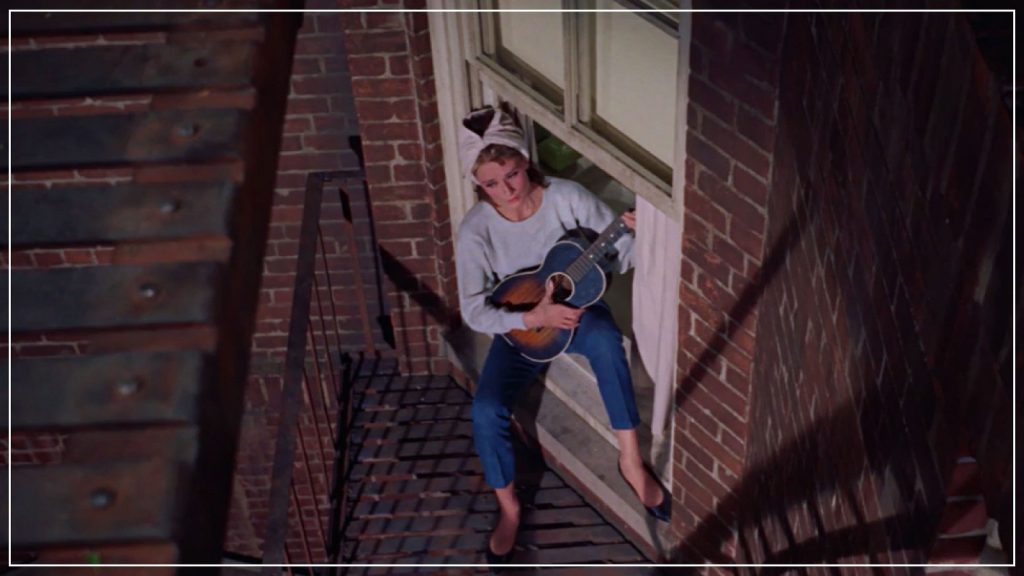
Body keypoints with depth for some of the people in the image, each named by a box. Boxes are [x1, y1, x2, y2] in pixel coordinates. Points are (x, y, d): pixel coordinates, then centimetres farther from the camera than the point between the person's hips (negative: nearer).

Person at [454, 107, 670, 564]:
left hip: (578, 308, 0)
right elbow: (474, 312, -17)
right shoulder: (476, 230, -18)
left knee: (605, 338, -37)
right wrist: (534, 317, -31)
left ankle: (631, 461, -22)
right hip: (522, 325, 0)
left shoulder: (567, 197, -17)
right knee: (485, 411, -21)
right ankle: (509, 508, 5)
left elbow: (623, 254, -13)